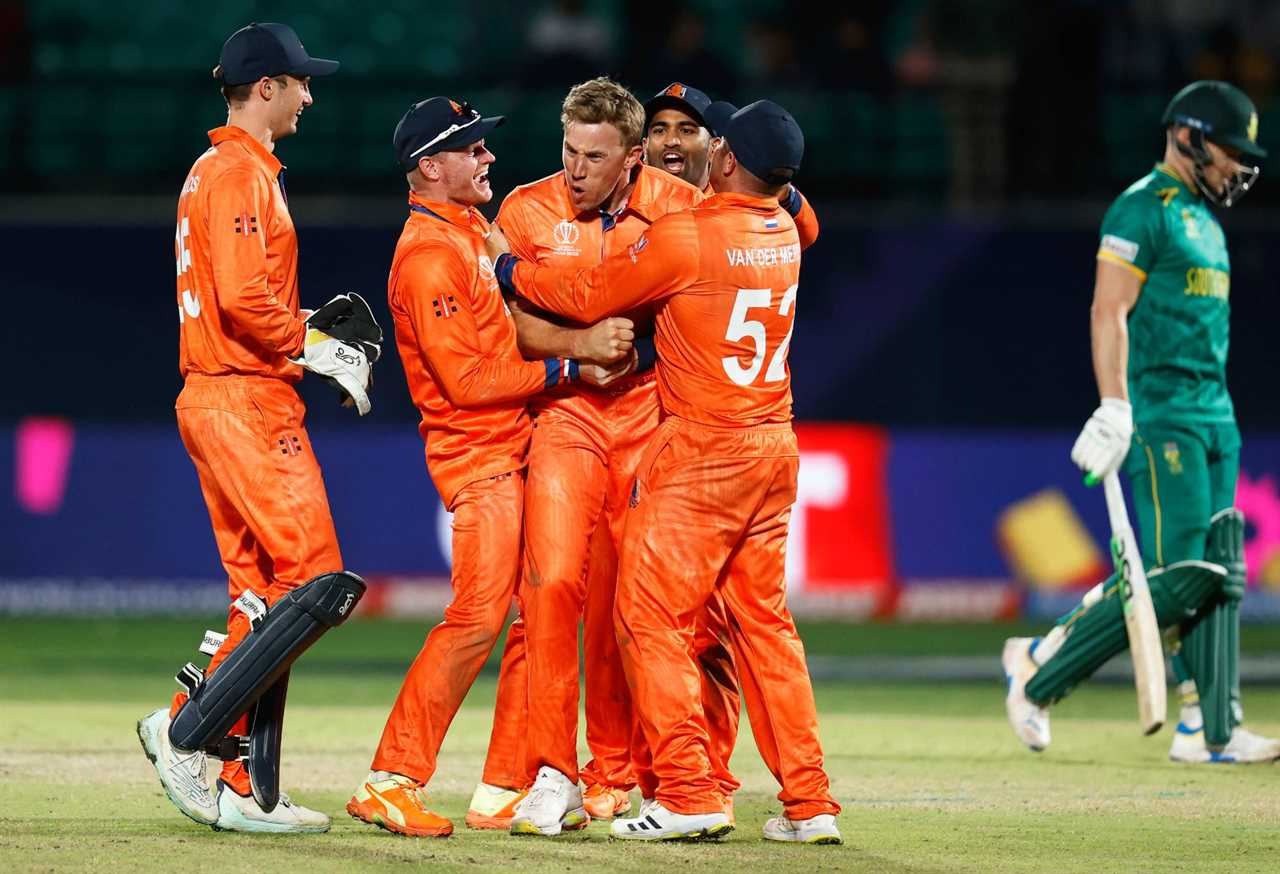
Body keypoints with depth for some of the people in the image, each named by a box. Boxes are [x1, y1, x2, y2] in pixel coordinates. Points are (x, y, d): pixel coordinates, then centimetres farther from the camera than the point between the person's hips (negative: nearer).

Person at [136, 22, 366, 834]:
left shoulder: (214, 171, 21)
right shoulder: (242, 173, -12)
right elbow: (243, 297, -23)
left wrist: (306, 334, 14)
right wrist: (314, 346, -11)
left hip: (213, 398, 11)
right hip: (249, 400, -11)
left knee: (262, 592, 8)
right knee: (310, 574, -11)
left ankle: (245, 788, 5)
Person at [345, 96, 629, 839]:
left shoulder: (473, 230, 16)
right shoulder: (429, 254, -15)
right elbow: (467, 380, -19)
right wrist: (566, 370, -16)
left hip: (513, 449, 10)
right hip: (477, 452, -10)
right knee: (477, 616, -16)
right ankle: (393, 782, -13)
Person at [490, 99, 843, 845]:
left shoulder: (683, 237, -13)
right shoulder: (783, 233, 7)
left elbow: (588, 297, -3)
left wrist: (510, 267, 10)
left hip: (702, 449, -7)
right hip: (775, 448, 7)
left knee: (653, 616, -2)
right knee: (765, 620, 12)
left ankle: (690, 795, -9)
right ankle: (809, 803, 10)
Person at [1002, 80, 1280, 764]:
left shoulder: (1205, 218, 21)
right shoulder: (1143, 209, -8)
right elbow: (1109, 312, -15)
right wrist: (1115, 412, -22)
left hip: (1215, 416, 9)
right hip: (1162, 417, -9)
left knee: (1217, 577, 4)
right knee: (1176, 579, -13)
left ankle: (1209, 731, 4)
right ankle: (1040, 667, -2)